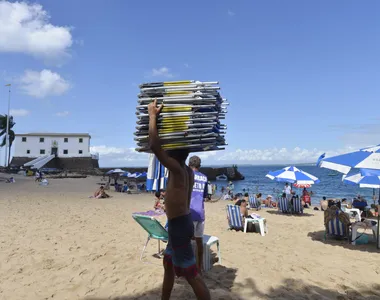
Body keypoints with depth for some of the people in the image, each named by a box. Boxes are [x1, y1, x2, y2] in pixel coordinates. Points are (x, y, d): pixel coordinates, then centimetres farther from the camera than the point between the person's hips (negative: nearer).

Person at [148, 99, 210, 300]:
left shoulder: (177, 170, -20)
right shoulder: (188, 171, 6)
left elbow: (154, 145, -29)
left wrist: (153, 114, -19)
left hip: (179, 226, -10)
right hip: (181, 223, 10)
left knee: (191, 275, -1)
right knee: (168, 265, 25)